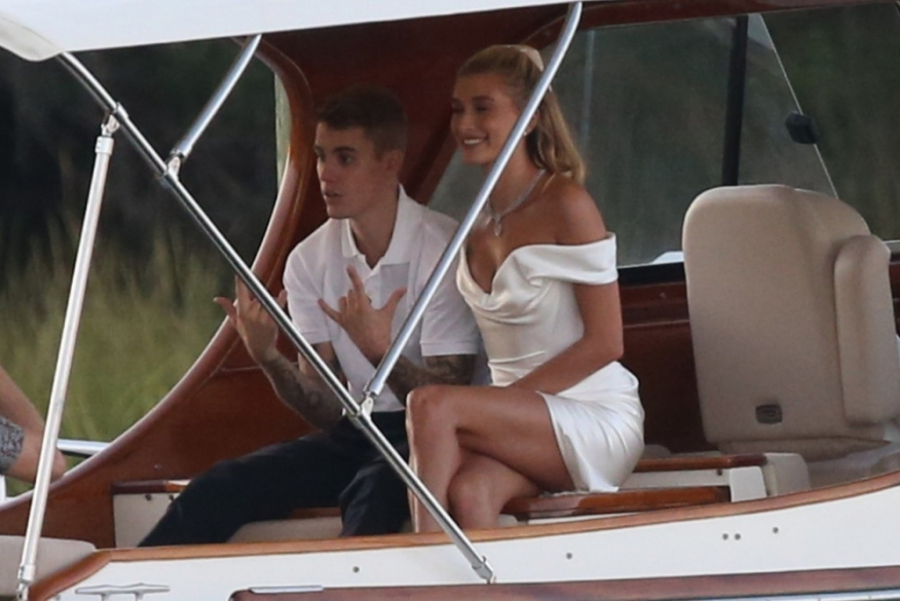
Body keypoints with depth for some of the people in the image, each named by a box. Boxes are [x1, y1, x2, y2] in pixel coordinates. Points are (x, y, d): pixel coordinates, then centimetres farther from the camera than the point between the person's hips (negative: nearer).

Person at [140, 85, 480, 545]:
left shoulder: (442, 250, -12)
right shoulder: (309, 261, 3)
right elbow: (329, 411, 1)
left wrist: (379, 350, -32)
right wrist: (268, 358, -18)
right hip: (357, 436, 5)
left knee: (375, 489, -38)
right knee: (218, 490, -17)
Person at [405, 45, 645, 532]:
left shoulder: (565, 206, -9)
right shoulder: (476, 224, 12)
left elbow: (604, 342, -11)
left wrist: (511, 397, -16)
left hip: (596, 422, -5)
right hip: (518, 425, 5)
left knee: (431, 406, -28)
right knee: (469, 491, -30)